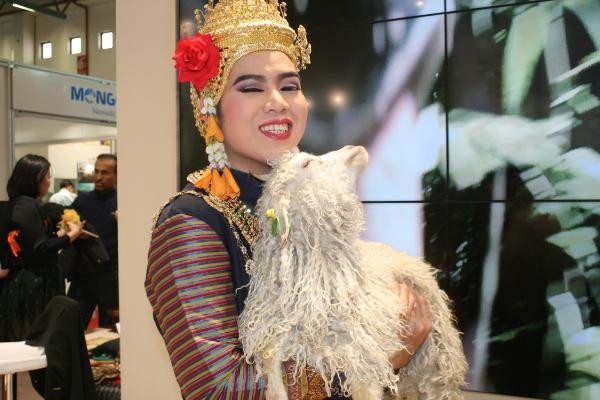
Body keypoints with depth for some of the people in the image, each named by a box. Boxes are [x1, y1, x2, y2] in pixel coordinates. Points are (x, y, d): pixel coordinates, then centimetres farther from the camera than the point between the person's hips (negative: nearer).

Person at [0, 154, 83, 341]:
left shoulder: (18, 204, 12)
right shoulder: (27, 206, -16)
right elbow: (41, 249, -19)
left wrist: (62, 232, 17)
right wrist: (72, 235, -10)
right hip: (32, 285, -9)